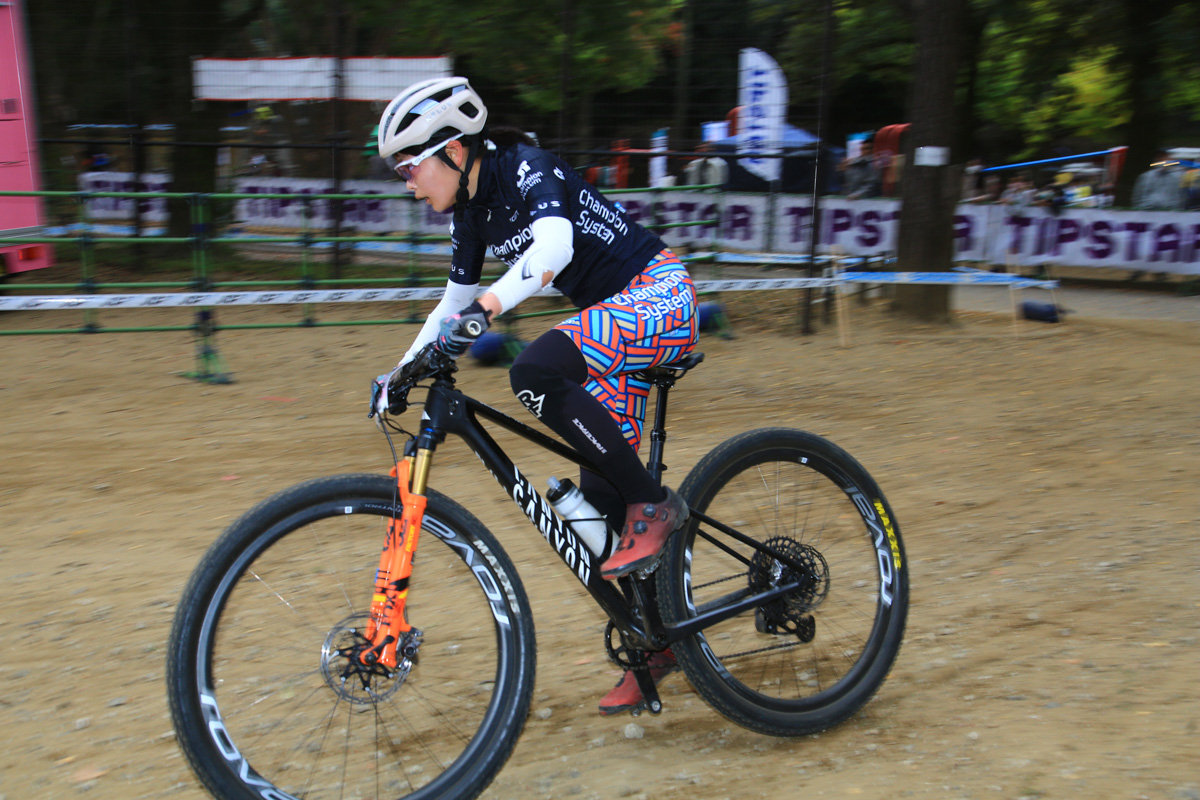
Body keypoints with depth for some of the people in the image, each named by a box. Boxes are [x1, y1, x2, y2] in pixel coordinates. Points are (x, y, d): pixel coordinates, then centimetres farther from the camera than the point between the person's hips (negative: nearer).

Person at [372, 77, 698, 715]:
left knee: (535, 371, -34)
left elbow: (554, 243, -37)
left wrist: (488, 306, -49)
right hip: (617, 319, 9)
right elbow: (455, 301, 16)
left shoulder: (525, 168, -16)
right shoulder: (471, 211, 7)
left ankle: (654, 504, -18)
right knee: (600, 494, 4)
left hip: (659, 296, -9)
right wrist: (402, 371, 11)